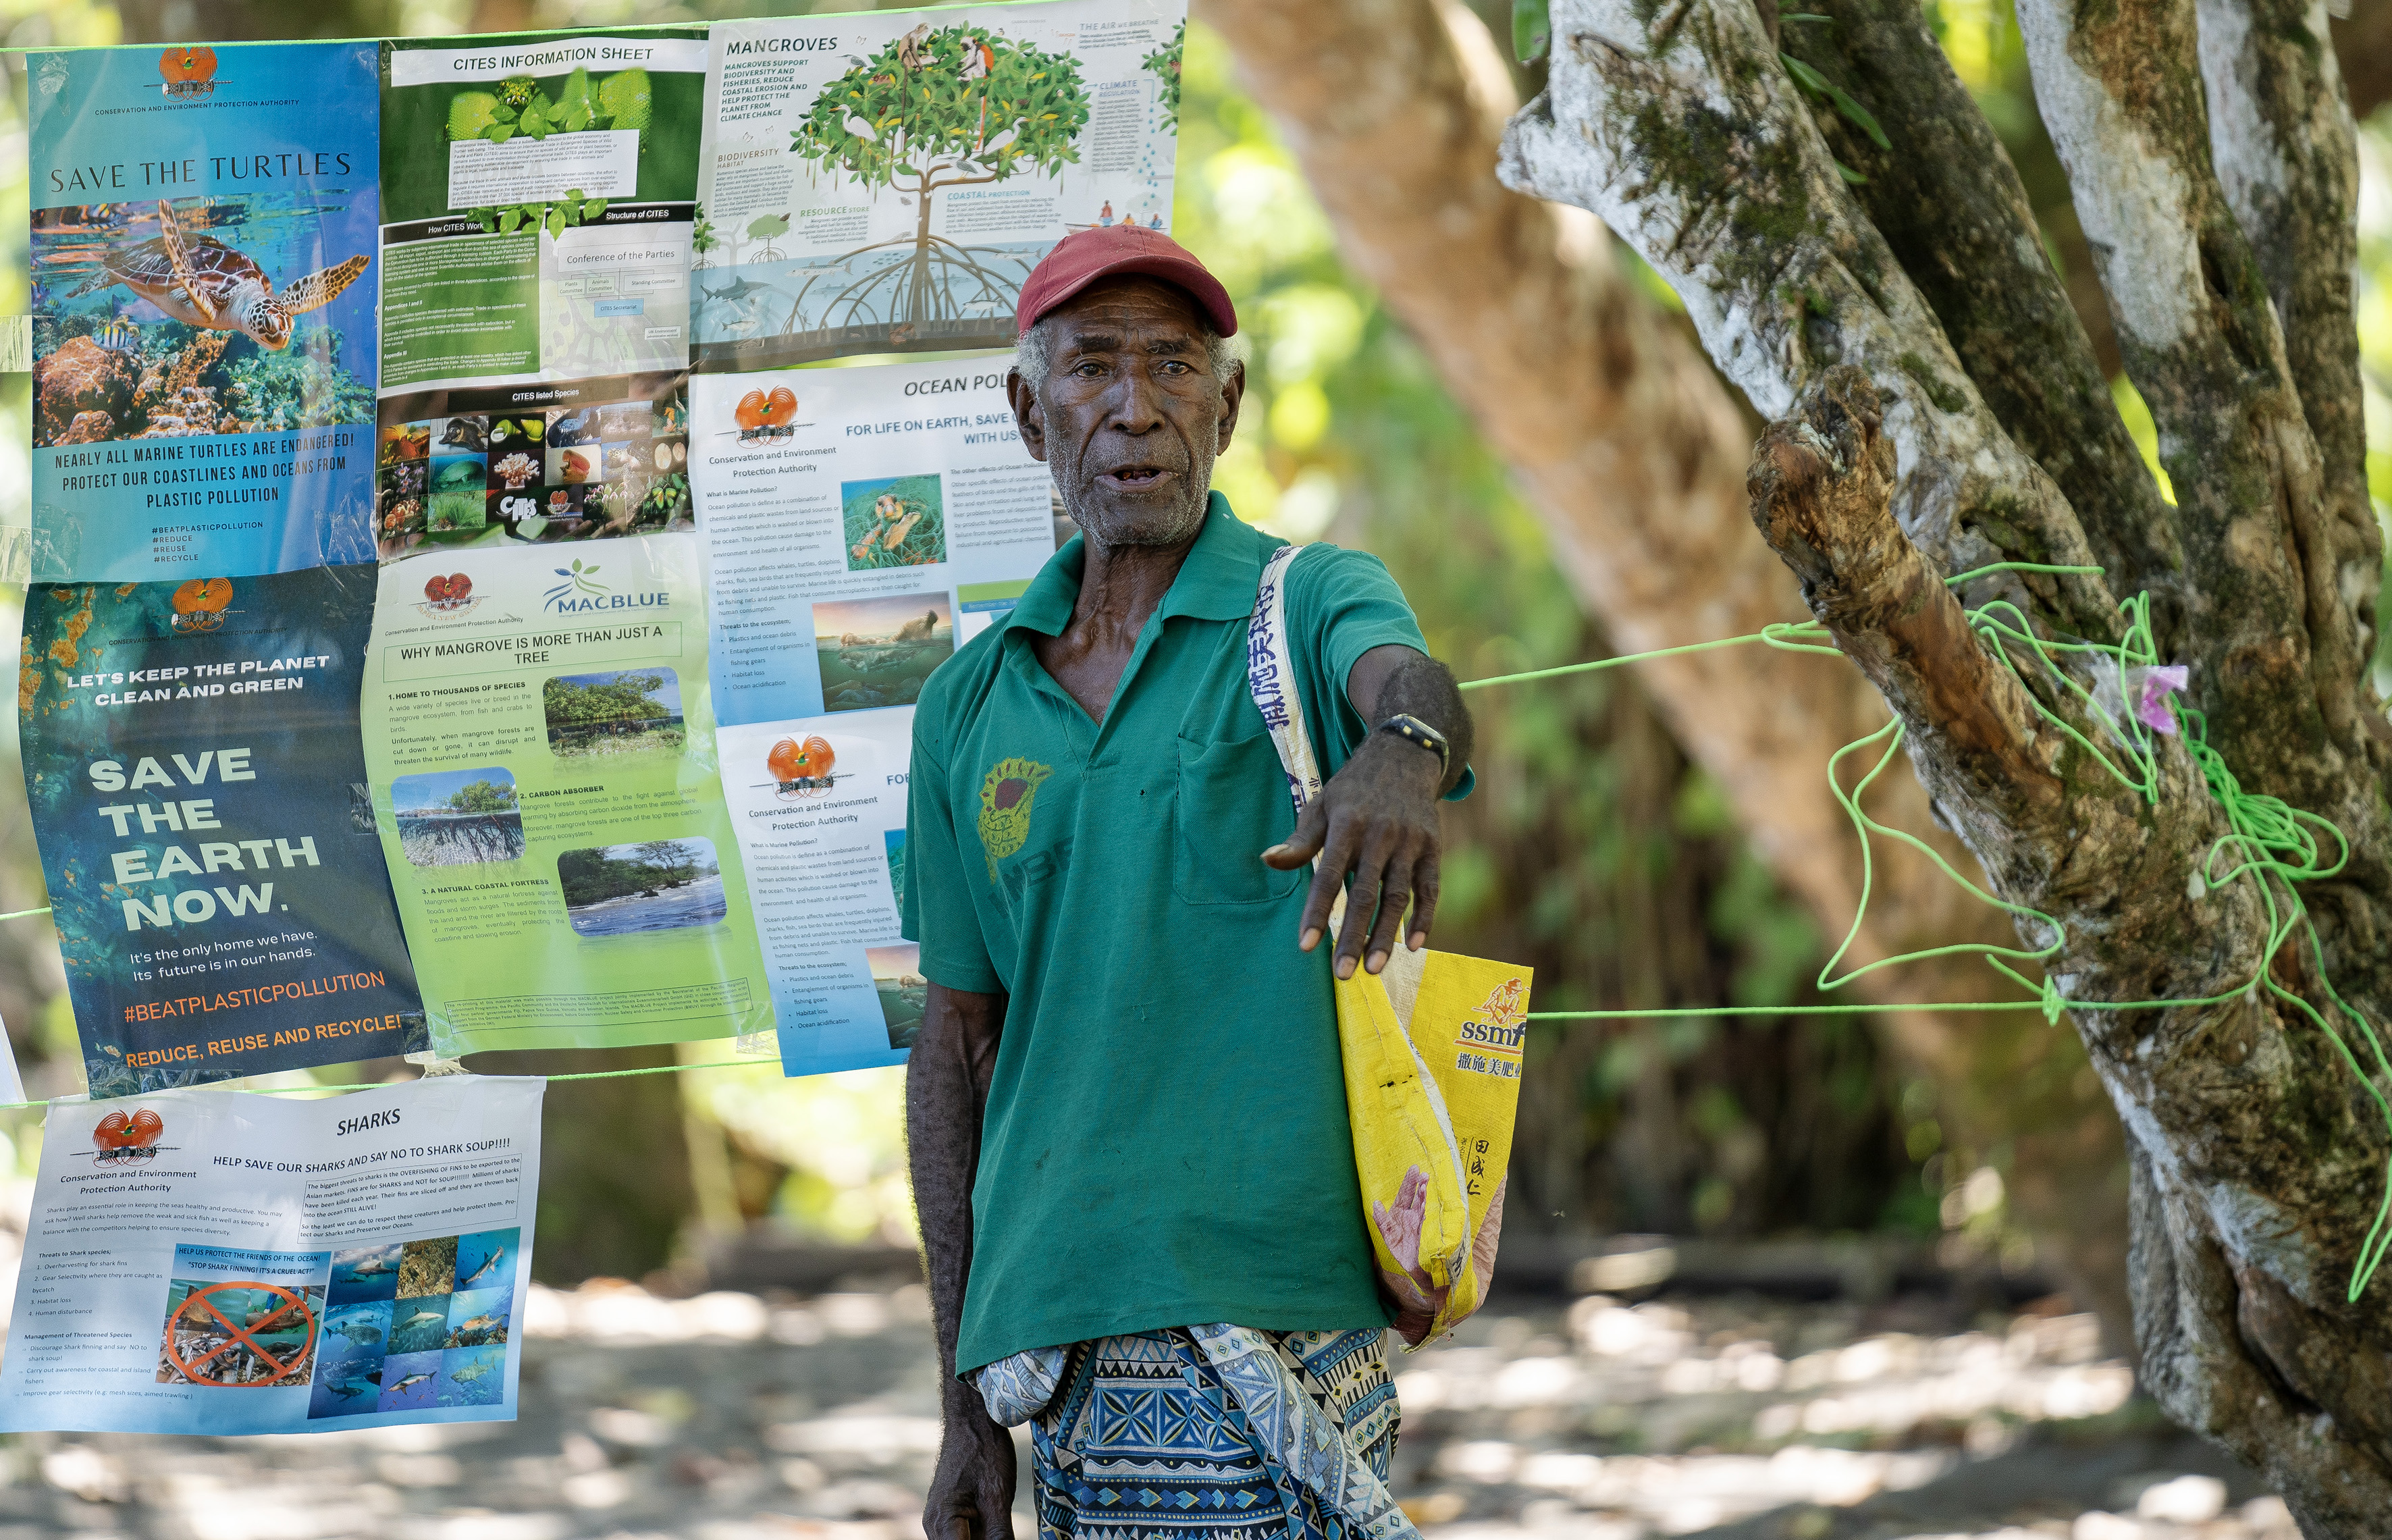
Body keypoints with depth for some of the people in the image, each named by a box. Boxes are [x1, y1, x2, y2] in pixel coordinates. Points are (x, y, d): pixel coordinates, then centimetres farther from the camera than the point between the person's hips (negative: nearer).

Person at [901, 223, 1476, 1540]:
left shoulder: (1312, 604, 1)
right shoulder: (970, 703, 13)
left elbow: (1402, 679, -23)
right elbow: (958, 1047, 15)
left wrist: (1400, 751, -49)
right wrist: (966, 1407, 11)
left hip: (1267, 1336, -4)